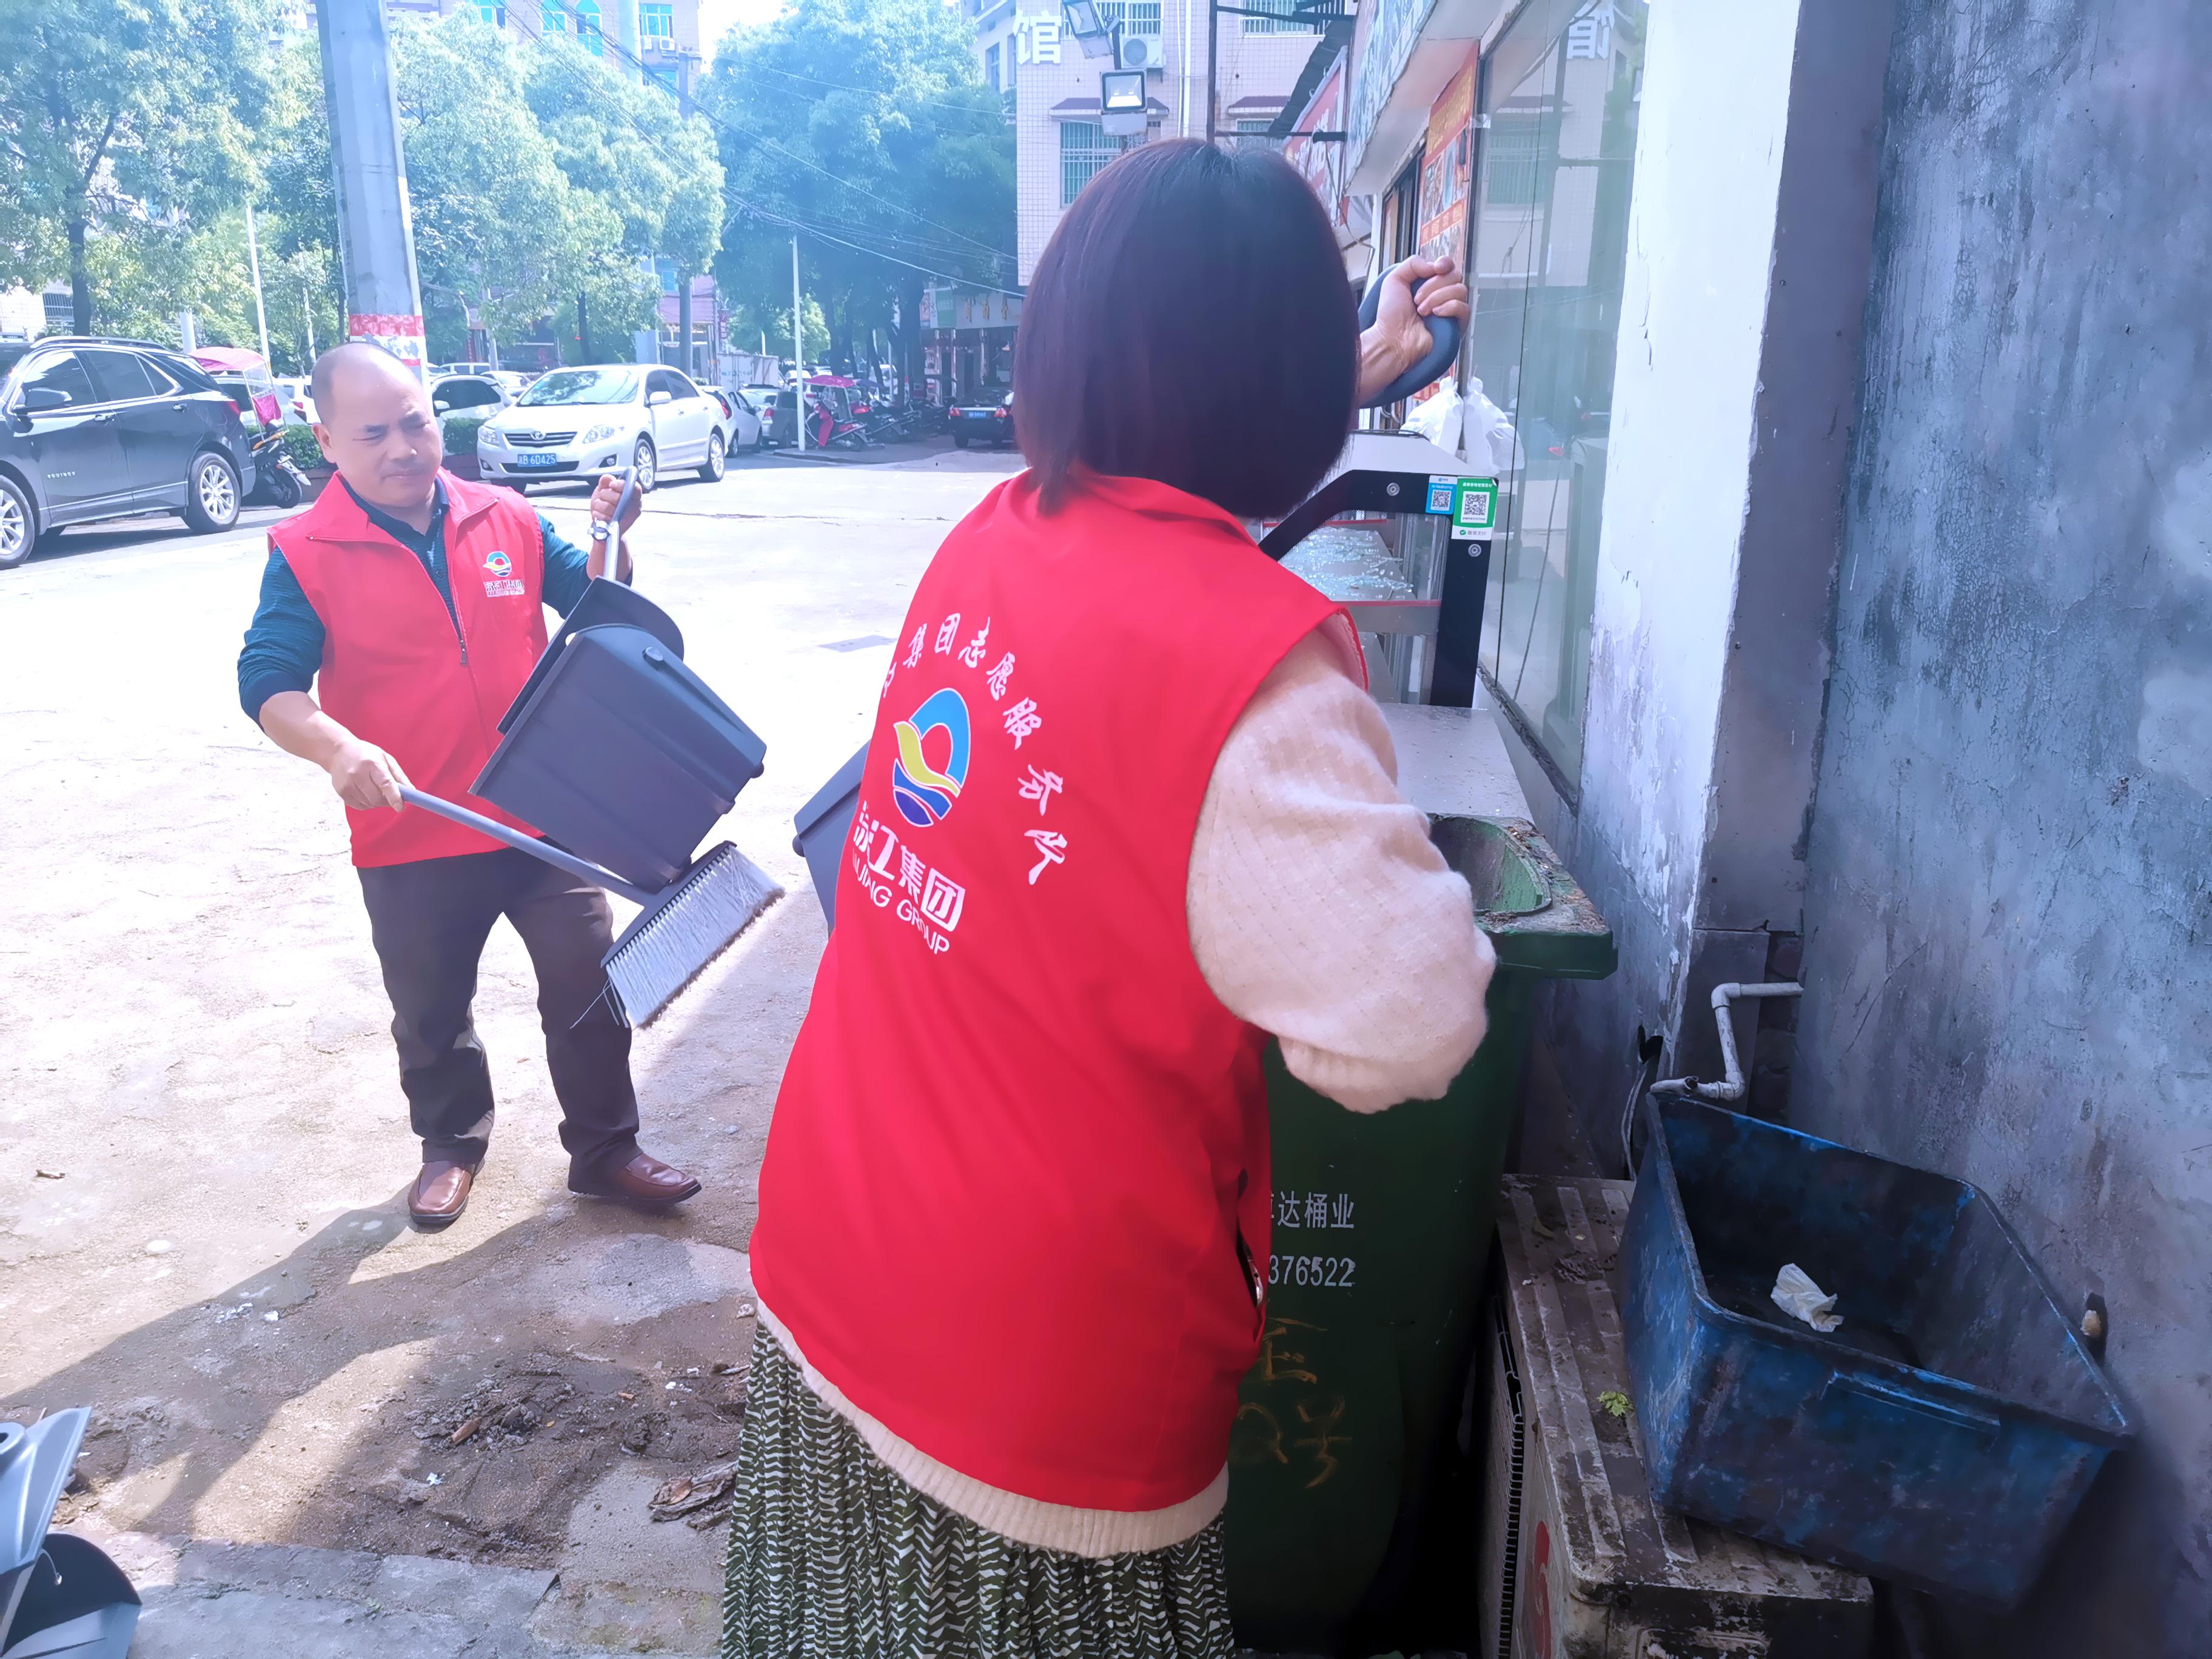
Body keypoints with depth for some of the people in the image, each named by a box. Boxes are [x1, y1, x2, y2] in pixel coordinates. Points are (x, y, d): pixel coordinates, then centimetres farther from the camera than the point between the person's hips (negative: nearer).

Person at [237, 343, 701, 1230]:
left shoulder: (506, 518, 2)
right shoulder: (305, 551, -5)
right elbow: (268, 684, -12)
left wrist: (608, 538, -11)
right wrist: (339, 749, -31)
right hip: (408, 837, -1)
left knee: (589, 987, 5)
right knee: (431, 1014, 17)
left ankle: (604, 1149, 24)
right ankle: (451, 1145, 42)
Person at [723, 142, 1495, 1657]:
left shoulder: (992, 535, -2)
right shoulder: (1250, 657, -26)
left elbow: (1169, 459, 21)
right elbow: (1406, 1036, -23)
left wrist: (1352, 365, 33)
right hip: (1031, 1375, -6)